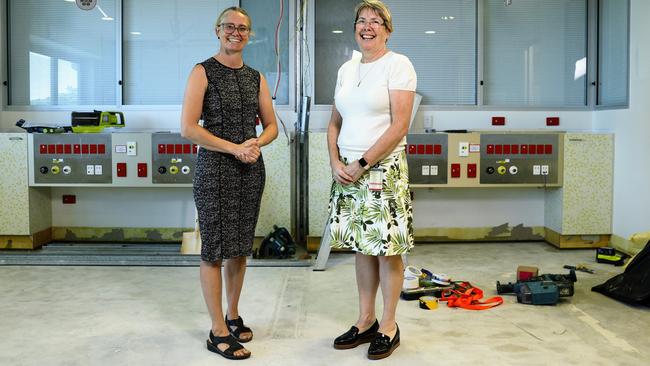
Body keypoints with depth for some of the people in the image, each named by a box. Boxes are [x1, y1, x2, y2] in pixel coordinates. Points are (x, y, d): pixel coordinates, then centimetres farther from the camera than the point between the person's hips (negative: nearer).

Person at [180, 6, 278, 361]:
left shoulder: (256, 77, 11)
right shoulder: (203, 72, -5)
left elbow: (271, 125, 15)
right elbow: (188, 127, -13)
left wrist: (257, 142, -7)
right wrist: (234, 148, -15)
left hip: (250, 169, 5)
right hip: (215, 168, -5)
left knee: (240, 246, 11)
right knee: (215, 248, -1)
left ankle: (233, 316, 27)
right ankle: (218, 331, 8)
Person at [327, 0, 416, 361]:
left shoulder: (397, 65, -5)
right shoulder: (346, 69, 13)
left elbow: (400, 126, -13)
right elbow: (335, 123, 15)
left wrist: (362, 164, -13)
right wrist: (335, 162, -1)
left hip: (383, 168, -6)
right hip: (347, 169, 6)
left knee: (387, 248, 0)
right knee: (362, 246, 12)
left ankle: (388, 326, 14)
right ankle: (365, 321, 24)